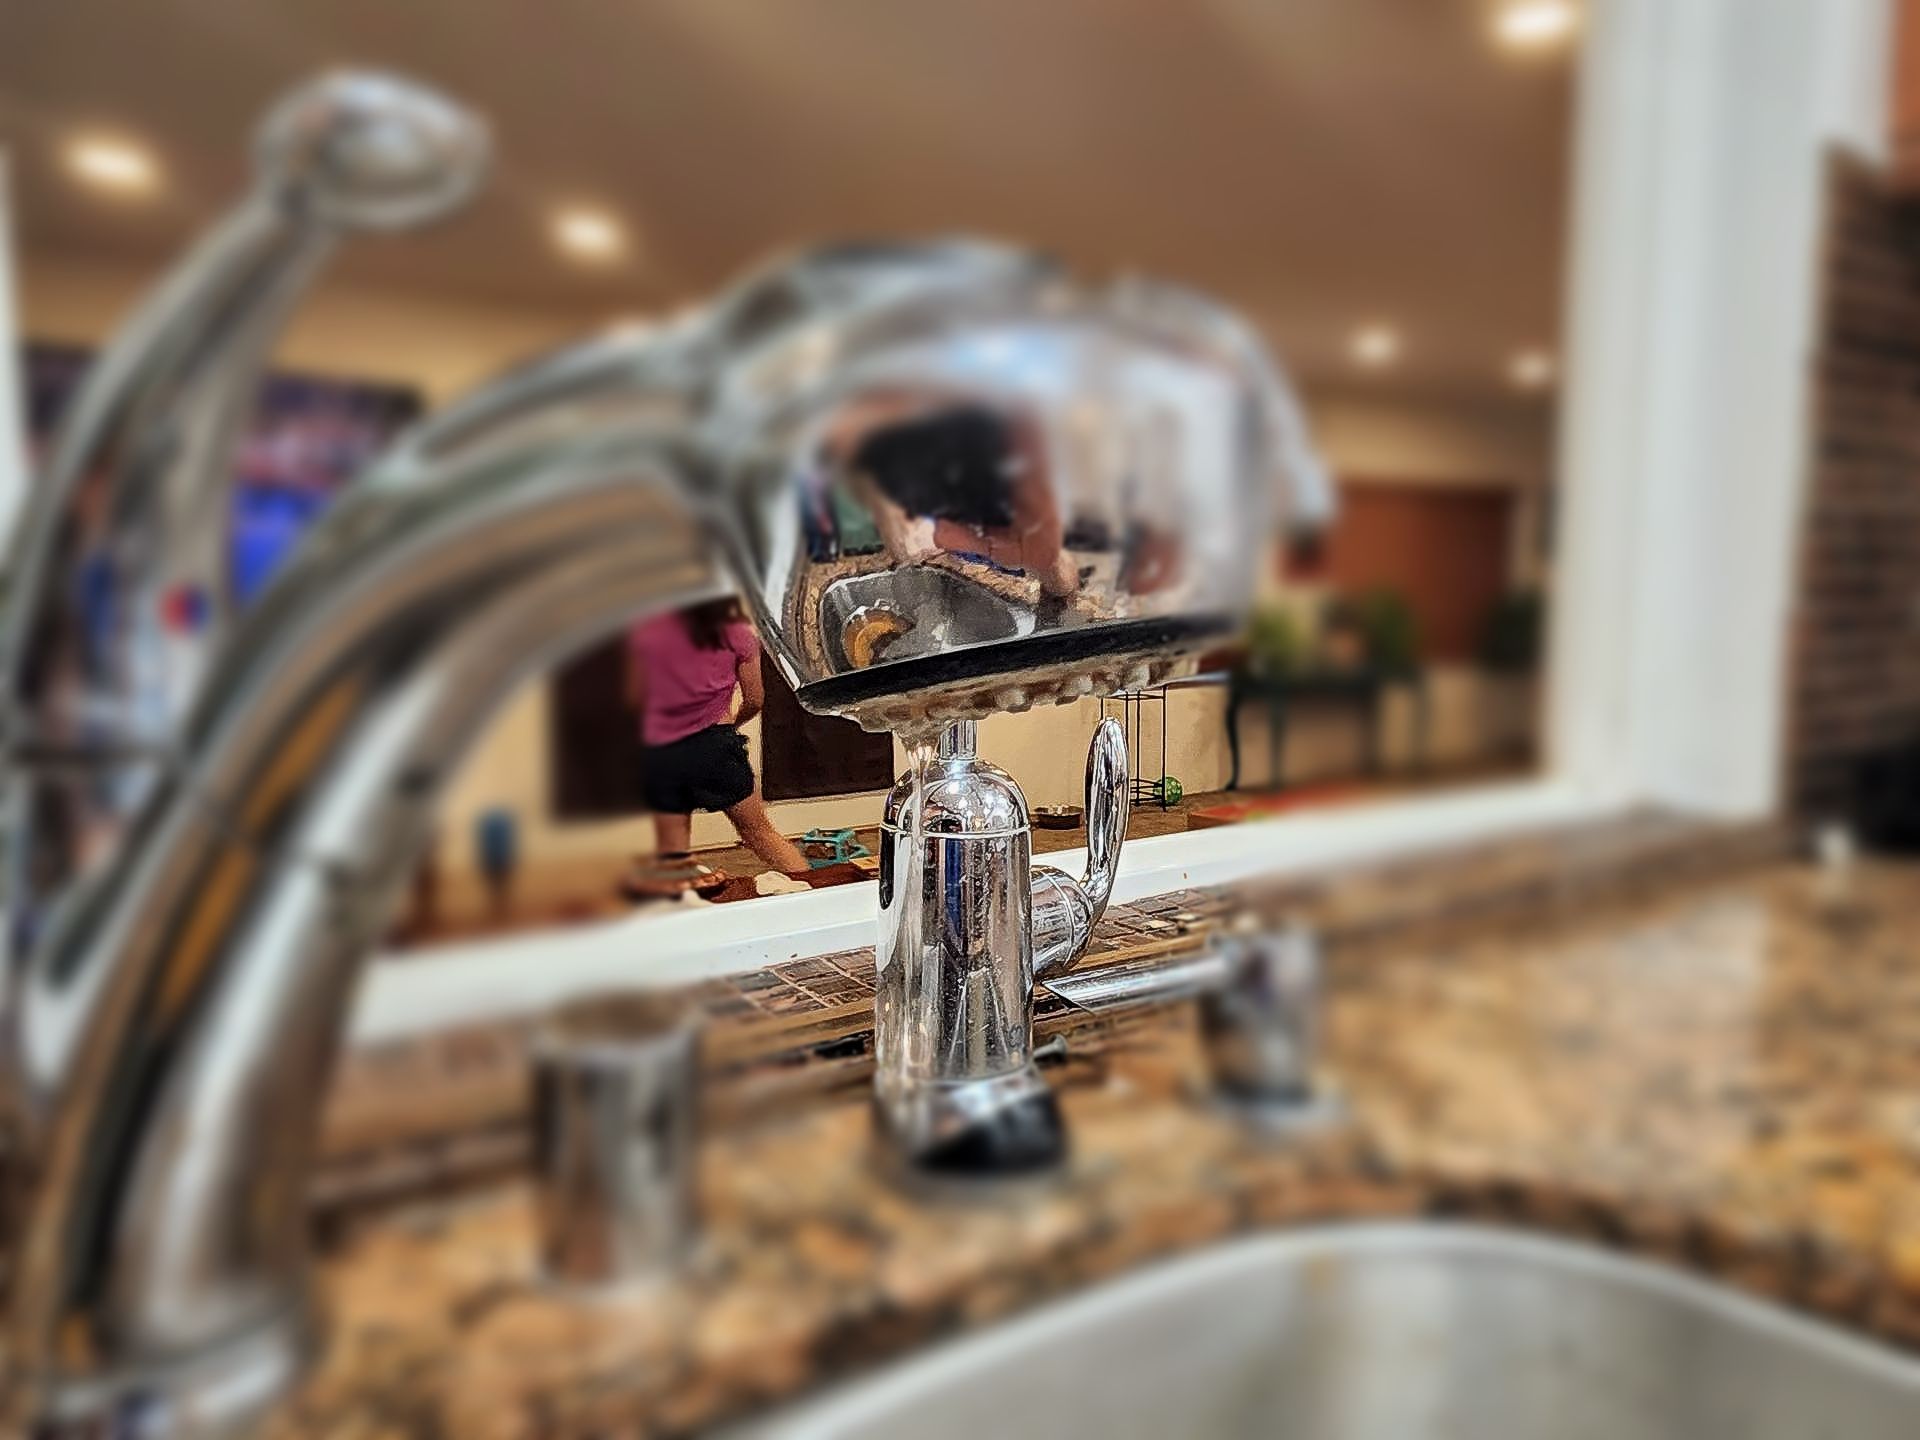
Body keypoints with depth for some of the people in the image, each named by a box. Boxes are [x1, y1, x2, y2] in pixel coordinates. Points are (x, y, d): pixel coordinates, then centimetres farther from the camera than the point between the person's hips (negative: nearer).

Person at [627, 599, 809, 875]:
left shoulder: (645, 630, 4)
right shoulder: (737, 634, 0)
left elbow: (635, 696, 10)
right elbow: (754, 700, 5)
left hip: (659, 754, 2)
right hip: (715, 746, -1)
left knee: (672, 856, 7)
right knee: (760, 832, 10)